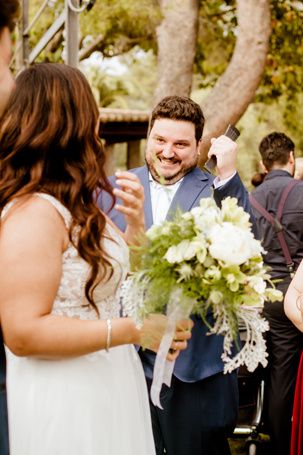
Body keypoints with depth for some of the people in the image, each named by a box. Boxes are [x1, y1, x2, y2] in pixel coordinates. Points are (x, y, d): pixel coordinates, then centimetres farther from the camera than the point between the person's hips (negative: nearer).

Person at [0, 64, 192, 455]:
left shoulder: (75, 206, 8)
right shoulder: (33, 212, -21)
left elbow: (120, 277, 18)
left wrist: (135, 223, 2)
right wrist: (132, 331, -24)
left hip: (107, 387, 9)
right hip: (64, 400, -9)